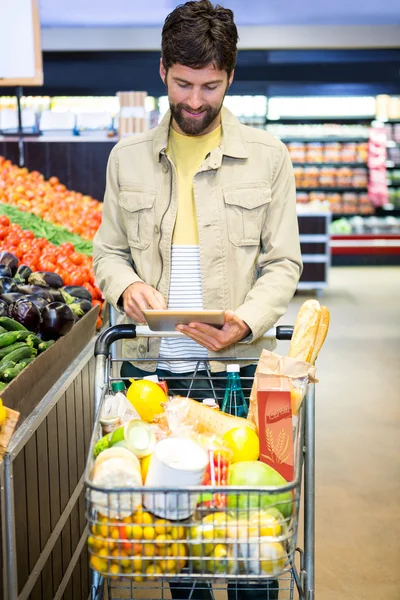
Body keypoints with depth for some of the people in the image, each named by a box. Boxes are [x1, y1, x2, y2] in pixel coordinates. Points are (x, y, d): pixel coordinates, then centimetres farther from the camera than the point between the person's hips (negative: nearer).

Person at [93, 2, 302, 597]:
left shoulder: (267, 157, 2)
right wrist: (126, 286, -11)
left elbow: (283, 263, 0)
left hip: (236, 367, -1)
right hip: (150, 368, 2)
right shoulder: (127, 157, 7)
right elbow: (107, 251, 12)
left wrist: (248, 322, -18)